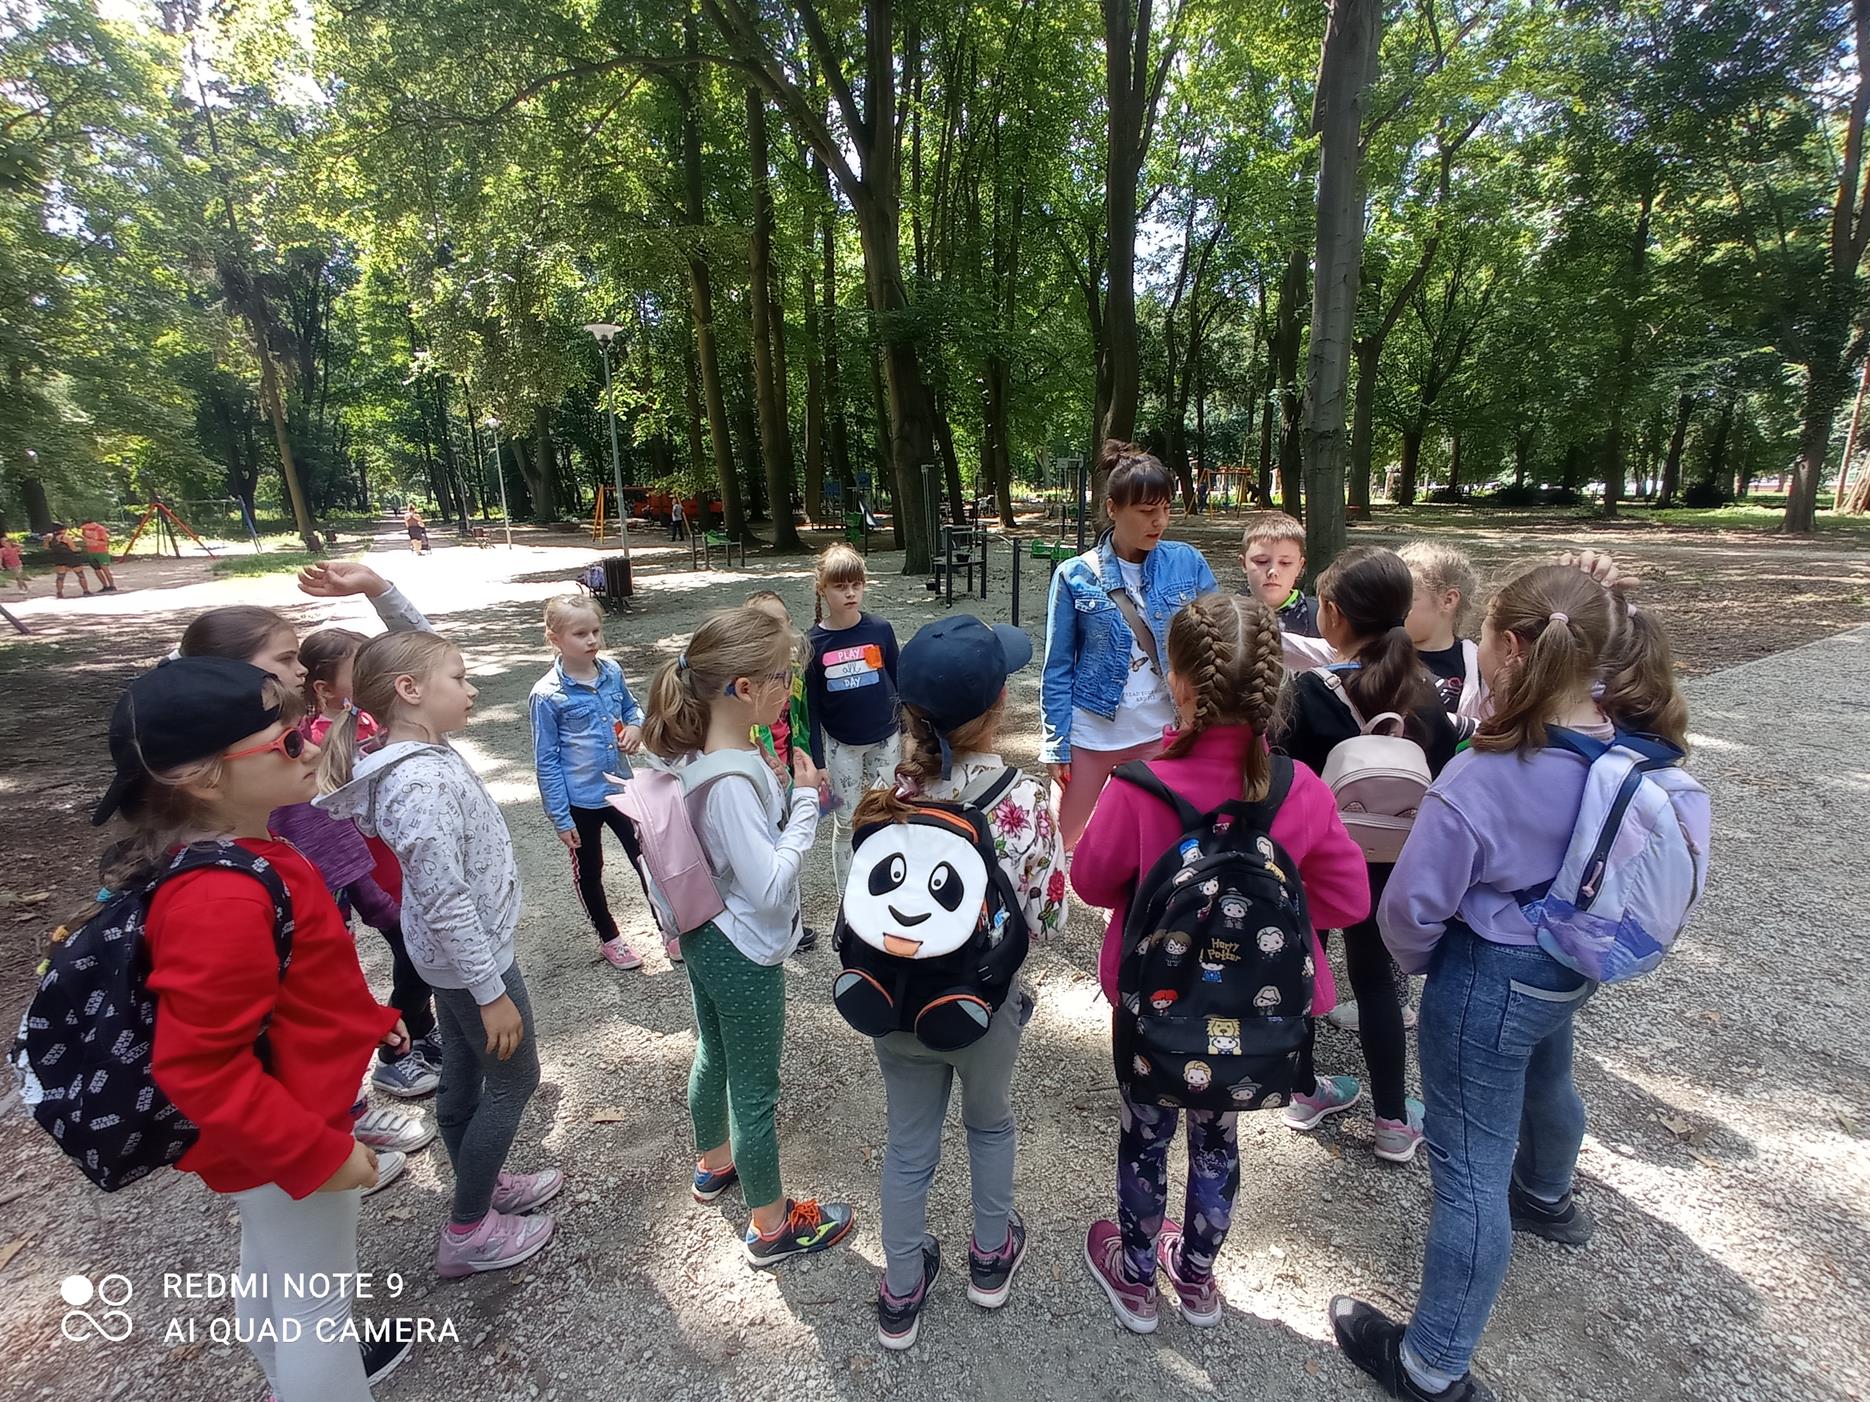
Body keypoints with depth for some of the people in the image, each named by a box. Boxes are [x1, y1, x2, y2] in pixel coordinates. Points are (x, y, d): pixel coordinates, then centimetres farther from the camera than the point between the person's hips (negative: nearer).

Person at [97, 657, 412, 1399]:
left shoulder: (238, 857, -4)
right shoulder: (221, 900, -36)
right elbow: (197, 1069, -32)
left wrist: (366, 1016, 18)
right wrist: (318, 1150, -24)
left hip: (271, 1130, 10)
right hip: (282, 1144, -10)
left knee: (273, 1268, 32)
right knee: (317, 1297, 14)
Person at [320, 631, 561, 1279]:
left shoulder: (427, 753, -4)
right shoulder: (424, 784, -31)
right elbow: (446, 902, -28)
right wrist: (492, 992, -23)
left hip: (450, 953, 9)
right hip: (472, 955, -9)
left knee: (463, 1077, 24)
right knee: (514, 1079, 9)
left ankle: (485, 1184, 45)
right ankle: (467, 1232, 26)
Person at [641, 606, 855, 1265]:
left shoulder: (697, 753, -6)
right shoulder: (733, 781, -33)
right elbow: (771, 886, -32)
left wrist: (788, 796, -3)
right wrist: (806, 800, -26)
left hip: (705, 939, 9)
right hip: (744, 956, -9)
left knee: (714, 1056, 29)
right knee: (755, 1090, 11)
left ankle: (714, 1163, 55)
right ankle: (772, 1226, 33)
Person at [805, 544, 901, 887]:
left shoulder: (880, 630, -7)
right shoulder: (814, 642, -9)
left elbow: (899, 682, 3)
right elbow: (811, 706, -4)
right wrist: (817, 762, -5)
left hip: (885, 740, 1)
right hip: (840, 745, -1)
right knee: (846, 822, 8)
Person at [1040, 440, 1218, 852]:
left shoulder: (1187, 563, -3)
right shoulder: (1076, 577, -8)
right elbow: (1058, 668, -3)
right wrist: (1056, 746, -4)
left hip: (1163, 731, 2)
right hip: (1091, 733, -1)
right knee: (1061, 843, 11)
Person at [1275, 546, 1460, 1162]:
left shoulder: (1311, 691, -21)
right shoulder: (1423, 693, -8)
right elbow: (1443, 779, -1)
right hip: (1385, 862, 3)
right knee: (1374, 978, 18)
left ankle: (1305, 1094, 33)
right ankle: (1394, 1121, 27)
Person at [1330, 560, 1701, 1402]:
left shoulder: (1483, 777, -32)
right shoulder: (1638, 743, -11)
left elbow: (1412, 904, -23)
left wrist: (1415, 958, -2)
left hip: (1488, 980, -8)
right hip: (1574, 968, 8)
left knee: (1470, 1168, 5)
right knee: (1545, 1081, 35)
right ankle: (1547, 1198, 68)